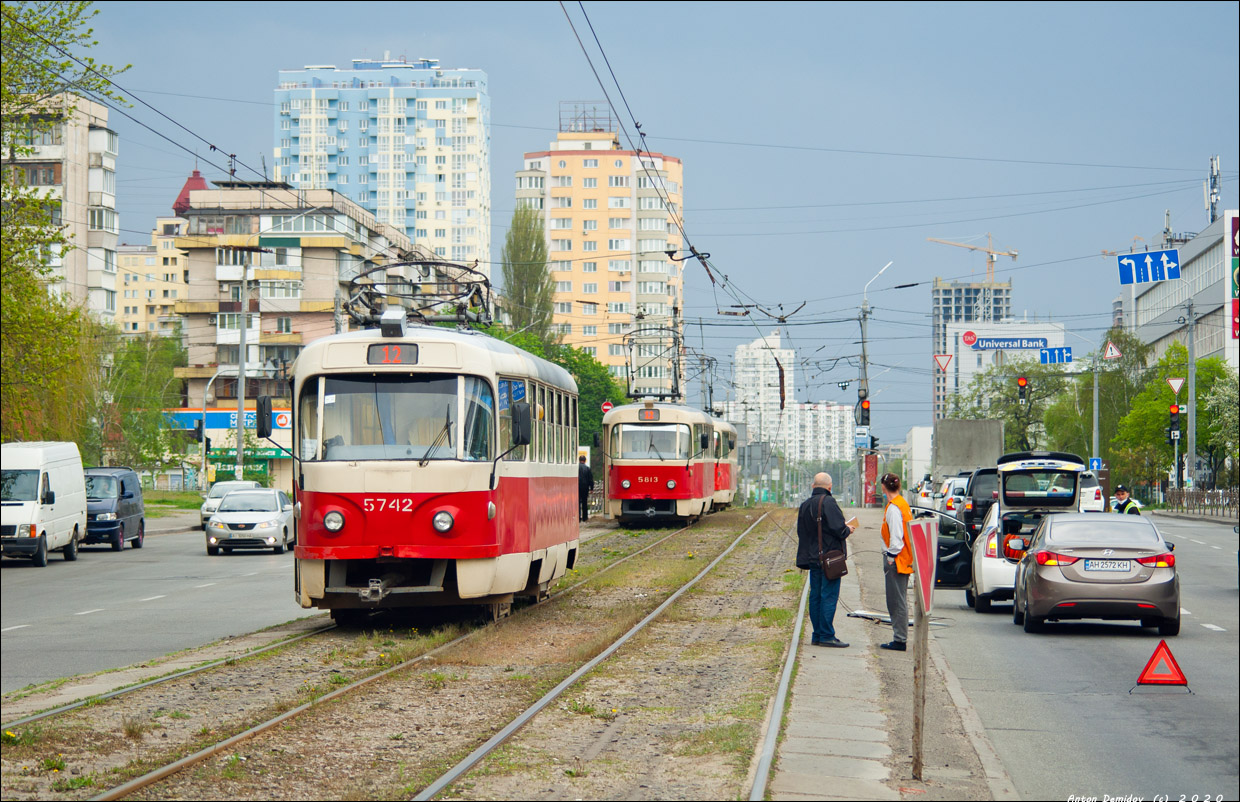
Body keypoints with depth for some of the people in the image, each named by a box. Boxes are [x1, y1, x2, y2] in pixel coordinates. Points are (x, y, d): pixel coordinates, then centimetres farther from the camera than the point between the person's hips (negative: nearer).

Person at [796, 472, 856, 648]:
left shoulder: (805, 505, 11)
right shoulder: (828, 502, -14)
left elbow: (801, 532, 18)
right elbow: (838, 528, -21)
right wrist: (848, 530, 0)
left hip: (812, 558, 8)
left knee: (815, 595, 10)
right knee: (829, 596, -5)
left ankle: (817, 635, 13)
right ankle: (826, 635, -6)